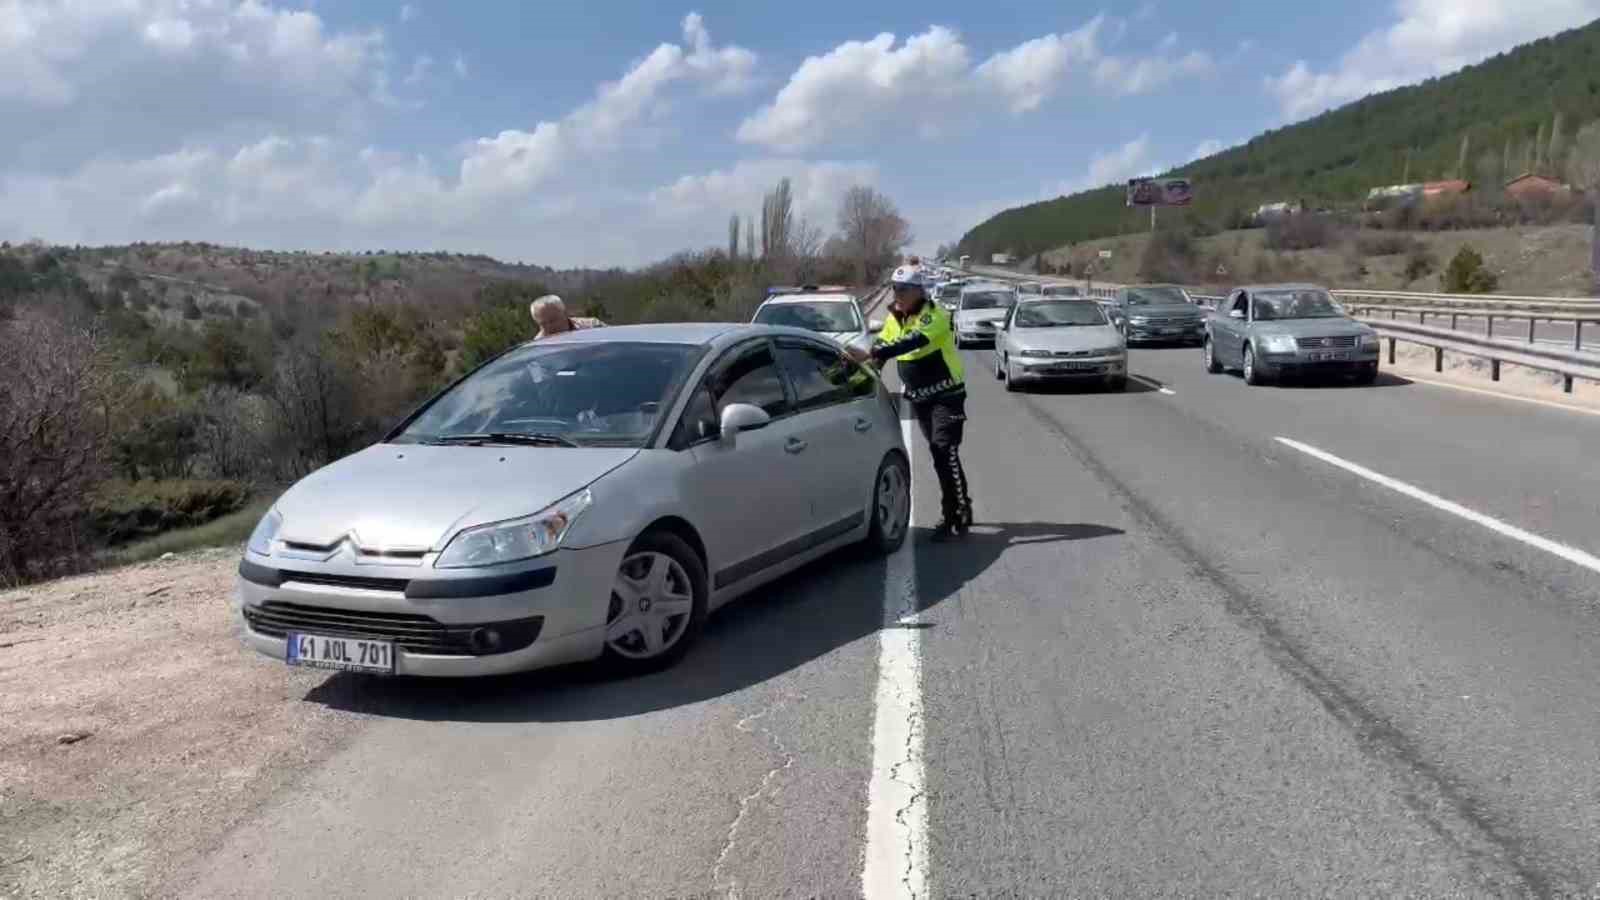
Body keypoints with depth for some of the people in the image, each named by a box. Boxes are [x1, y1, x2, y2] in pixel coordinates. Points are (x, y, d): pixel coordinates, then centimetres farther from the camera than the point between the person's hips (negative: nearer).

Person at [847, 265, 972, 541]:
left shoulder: (934, 316, -21)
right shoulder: (894, 318, 5)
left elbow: (911, 342, -38)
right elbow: (881, 347, 8)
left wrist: (869, 354, -47)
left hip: (946, 395, -7)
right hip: (919, 398, 8)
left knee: (945, 453, -14)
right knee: (939, 455, 12)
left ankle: (957, 518, -8)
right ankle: (961, 507, 25)